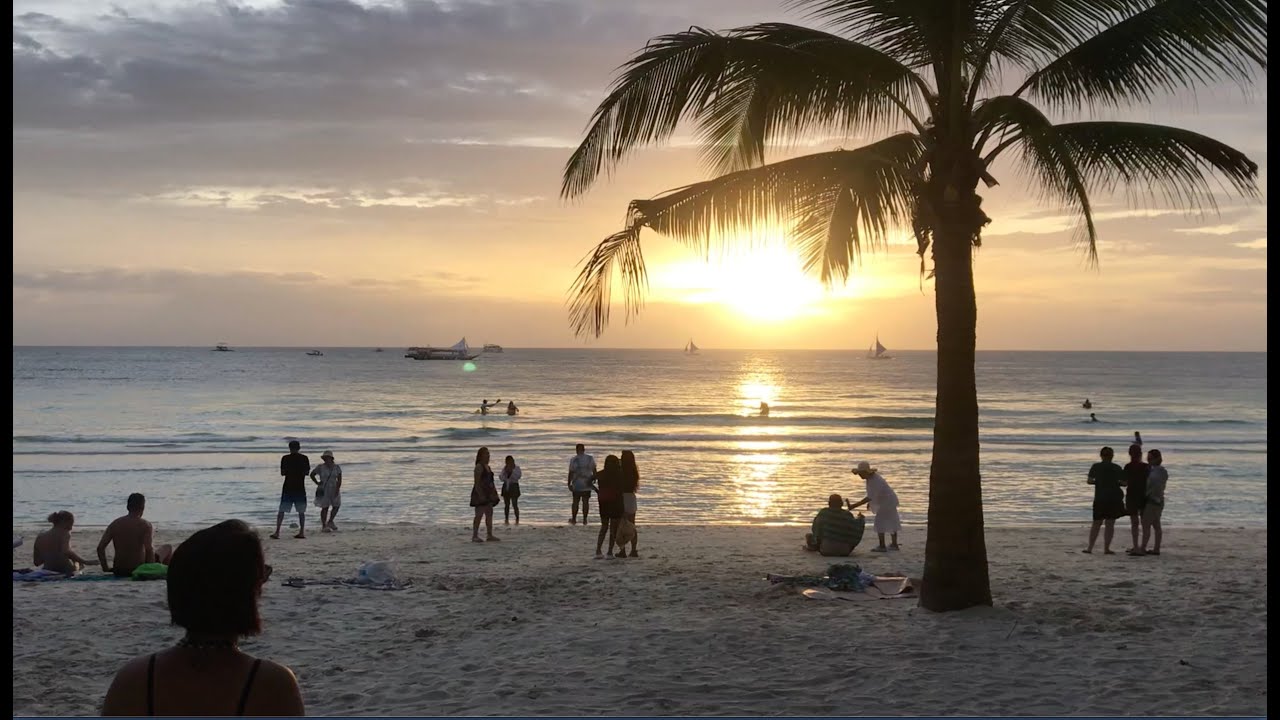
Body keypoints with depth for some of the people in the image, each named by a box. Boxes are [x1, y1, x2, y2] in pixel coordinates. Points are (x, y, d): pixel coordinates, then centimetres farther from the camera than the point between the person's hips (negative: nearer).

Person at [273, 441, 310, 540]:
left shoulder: (285, 458, -4)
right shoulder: (304, 458, 0)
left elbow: (282, 472, -3)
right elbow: (307, 472, 5)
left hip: (288, 487, -1)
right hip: (300, 488, 1)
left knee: (282, 510, 2)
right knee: (301, 511, 10)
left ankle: (277, 532, -5)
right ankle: (302, 532, 8)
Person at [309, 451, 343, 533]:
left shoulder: (337, 467, -1)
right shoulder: (320, 467, -6)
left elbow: (339, 479, -3)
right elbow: (312, 474, 5)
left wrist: (337, 489, -13)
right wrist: (317, 483, -2)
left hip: (334, 490, 3)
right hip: (323, 490, -3)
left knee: (336, 506, 1)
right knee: (325, 507, -4)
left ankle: (330, 522, 22)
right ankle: (324, 526, 4)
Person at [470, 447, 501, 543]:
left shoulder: (487, 467, 16)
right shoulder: (479, 467, -12)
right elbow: (477, 482, -18)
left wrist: (494, 492, 18)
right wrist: (480, 495, -24)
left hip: (488, 493, 9)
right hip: (480, 493, -9)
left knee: (489, 514, 8)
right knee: (479, 514, -9)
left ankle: (489, 535, 12)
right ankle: (475, 536, -5)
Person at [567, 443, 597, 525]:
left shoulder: (574, 460, -10)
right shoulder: (590, 459, -2)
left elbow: (571, 473, -8)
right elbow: (594, 471, 6)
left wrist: (569, 484, 0)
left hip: (577, 485, -2)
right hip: (587, 485, 2)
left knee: (575, 502, 8)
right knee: (586, 502, 6)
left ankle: (574, 519, 14)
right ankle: (584, 520, 8)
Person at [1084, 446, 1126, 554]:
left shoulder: (1096, 467, -2)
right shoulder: (1117, 468, -2)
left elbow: (1089, 481, -3)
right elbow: (1124, 483, -2)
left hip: (1099, 499, 1)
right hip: (1114, 499, -1)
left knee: (1096, 523, 11)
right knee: (1110, 524, 3)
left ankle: (1090, 547, 8)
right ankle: (1106, 548, -1)